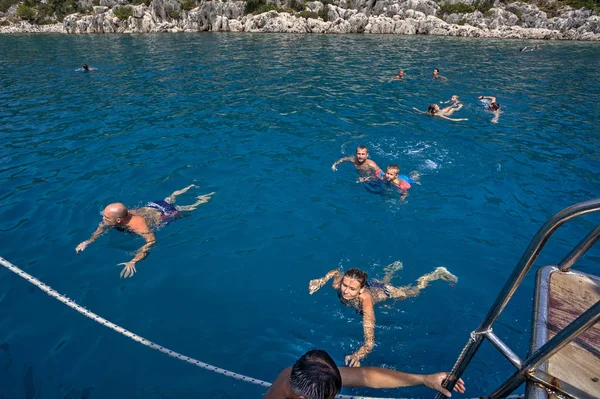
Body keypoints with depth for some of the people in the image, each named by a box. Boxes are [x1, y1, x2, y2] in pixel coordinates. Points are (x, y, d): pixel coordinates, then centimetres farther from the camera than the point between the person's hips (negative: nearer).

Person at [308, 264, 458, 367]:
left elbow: (370, 342, -52)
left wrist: (357, 356, -70)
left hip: (382, 293, -4)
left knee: (414, 290, 25)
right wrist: (321, 280, -25)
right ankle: (394, 269, 68)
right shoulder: (337, 283, -37)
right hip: (371, 285, 4)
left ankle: (437, 273, 47)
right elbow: (336, 272, -10)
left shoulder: (365, 300, -49)